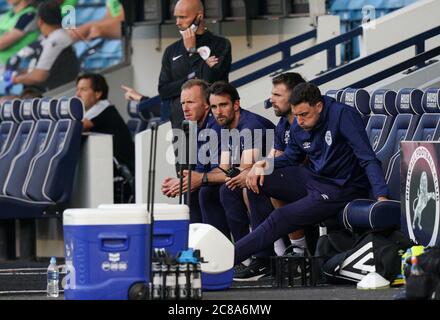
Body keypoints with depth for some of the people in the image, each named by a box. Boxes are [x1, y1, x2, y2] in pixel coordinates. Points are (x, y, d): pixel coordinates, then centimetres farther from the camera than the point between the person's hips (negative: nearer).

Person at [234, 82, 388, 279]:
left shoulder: (342, 116, -18)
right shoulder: (298, 128, 4)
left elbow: (368, 159, -21)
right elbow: (290, 158, 21)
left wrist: (382, 196, -32)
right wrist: (264, 164, 0)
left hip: (340, 190, -8)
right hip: (310, 179, 8)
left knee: (281, 218, -21)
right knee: (256, 180, -10)